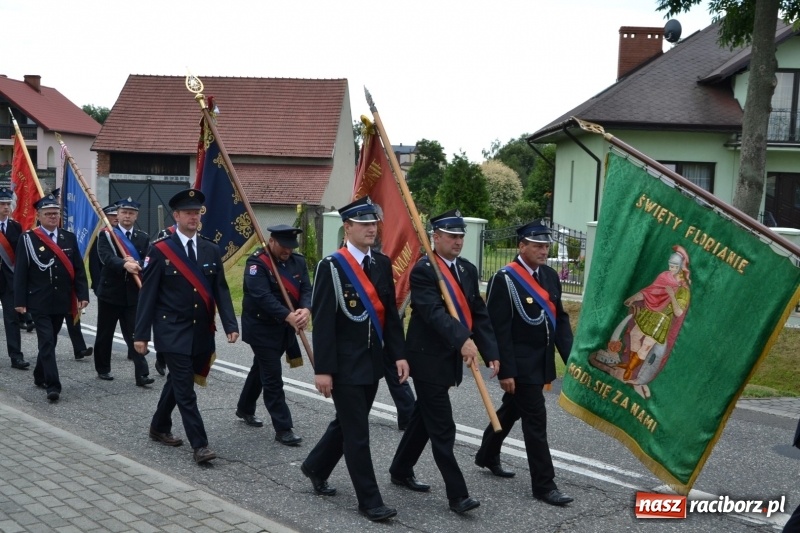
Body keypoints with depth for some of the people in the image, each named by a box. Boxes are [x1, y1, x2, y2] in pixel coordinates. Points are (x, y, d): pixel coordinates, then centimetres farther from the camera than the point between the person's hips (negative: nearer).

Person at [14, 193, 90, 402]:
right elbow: (20, 272, -4)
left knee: (50, 340, 15)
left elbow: (78, 269, 6)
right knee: (47, 342, -9)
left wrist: (82, 295, -2)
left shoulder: (69, 238, 6)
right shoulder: (28, 239, -4)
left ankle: (40, 376, 33)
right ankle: (53, 385, -9)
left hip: (61, 301, 4)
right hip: (39, 302, -4)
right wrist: (20, 301, -8)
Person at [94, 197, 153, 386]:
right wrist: (125, 264, -37)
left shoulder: (143, 238, 8)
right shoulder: (106, 234, -1)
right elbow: (106, 257, -19)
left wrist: (136, 264, -23)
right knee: (105, 334, 11)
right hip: (110, 291, -1)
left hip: (133, 294, 1)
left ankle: (142, 374, -7)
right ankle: (103, 369, 27)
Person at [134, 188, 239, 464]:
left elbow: (221, 291, 4)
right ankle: (200, 445, -3)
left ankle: (159, 427, 37)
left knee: (177, 382, 18)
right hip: (172, 332, -4)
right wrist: (140, 334, -9)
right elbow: (148, 294, -6)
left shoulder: (211, 250, 6)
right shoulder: (160, 250, -6)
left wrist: (230, 325, -7)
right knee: (185, 388, -6)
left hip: (201, 333, 5)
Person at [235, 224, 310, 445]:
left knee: (261, 369, 23)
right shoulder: (256, 263, -18)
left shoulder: (298, 262, 3)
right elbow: (263, 296, -29)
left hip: (284, 329, 7)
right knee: (273, 377, -6)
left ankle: (245, 409, 43)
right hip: (261, 328, -7)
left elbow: (306, 289, -6)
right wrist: (288, 316, -38)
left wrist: (306, 309, -28)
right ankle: (283, 429, -1)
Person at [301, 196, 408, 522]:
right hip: (345, 364, -7)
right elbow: (323, 322, -15)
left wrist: (398, 354, 1)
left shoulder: (382, 264, 7)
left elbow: (391, 313, 9)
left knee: (347, 423, 20)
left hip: (372, 362, 7)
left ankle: (316, 468, 42)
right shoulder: (331, 266, -12)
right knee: (357, 433, 0)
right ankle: (369, 501, 11)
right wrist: (322, 369, -17)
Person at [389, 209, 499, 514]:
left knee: (425, 418, 19)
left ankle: (401, 471, 35)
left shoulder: (468, 270, 8)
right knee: (442, 429, -4)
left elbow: (480, 314, 6)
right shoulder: (423, 270, -15)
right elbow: (433, 311, -29)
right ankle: (457, 494, 3)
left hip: (450, 358, 8)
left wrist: (491, 352, -4)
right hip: (428, 358, -8)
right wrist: (463, 339, -41)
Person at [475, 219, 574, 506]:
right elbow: (499, 329, -17)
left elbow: (560, 319, 10)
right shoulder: (504, 279, -16)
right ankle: (544, 484, 7)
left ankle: (487, 455, 41)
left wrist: (570, 356, 2)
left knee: (511, 410, 22)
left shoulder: (550, 275, 6)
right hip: (520, 364, -7)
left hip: (542, 362, 7)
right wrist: (505, 371, -19)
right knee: (535, 420, -4)